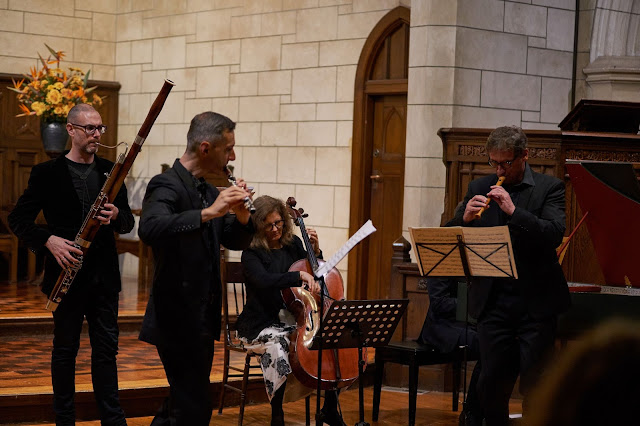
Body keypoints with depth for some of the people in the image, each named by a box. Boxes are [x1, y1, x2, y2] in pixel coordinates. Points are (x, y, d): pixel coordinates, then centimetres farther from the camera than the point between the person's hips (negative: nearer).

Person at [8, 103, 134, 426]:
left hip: (104, 275, 3)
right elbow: (18, 219, -3)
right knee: (66, 348, 7)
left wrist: (116, 215, -13)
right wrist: (49, 239, -19)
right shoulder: (48, 173, -4)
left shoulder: (110, 171, 8)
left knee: (106, 347, 8)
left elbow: (127, 222, 11)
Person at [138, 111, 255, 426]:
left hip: (202, 319, 9)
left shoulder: (208, 192, 13)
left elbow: (236, 241, 16)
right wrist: (209, 212, -38)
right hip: (178, 319, -9)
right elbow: (149, 229, -34)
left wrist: (242, 218, -5)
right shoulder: (166, 186, -14)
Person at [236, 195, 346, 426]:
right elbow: (263, 280, -29)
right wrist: (300, 275, -36)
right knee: (278, 349, -37)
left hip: (294, 320, 6)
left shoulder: (293, 244, 9)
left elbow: (317, 278, 18)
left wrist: (316, 250, 2)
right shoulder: (252, 253, -8)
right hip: (263, 326, -6)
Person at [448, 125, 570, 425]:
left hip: (535, 301, -3)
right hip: (493, 299, 3)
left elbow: (555, 234, -15)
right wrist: (465, 218, -14)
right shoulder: (480, 187, 10)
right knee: (491, 383, 5)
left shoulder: (549, 188, 0)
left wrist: (513, 211, -23)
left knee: (534, 384, 2)